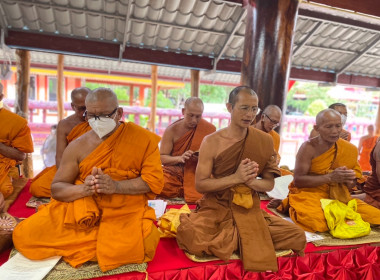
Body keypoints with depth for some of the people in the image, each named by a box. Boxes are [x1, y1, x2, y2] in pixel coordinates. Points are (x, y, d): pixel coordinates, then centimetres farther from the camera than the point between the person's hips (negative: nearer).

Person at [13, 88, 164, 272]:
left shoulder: (144, 139, -7)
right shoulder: (78, 146, -1)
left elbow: (155, 181, -11)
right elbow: (56, 188, 1)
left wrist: (115, 186, -25)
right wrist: (84, 188, -22)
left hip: (125, 212, -1)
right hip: (81, 210, 2)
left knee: (124, 249, -31)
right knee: (24, 235, -10)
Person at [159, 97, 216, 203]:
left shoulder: (208, 129, -2)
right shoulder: (172, 130, 0)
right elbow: (162, 158, 0)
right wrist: (179, 158, -20)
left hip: (196, 173, 0)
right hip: (173, 173, 0)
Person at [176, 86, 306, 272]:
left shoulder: (265, 141, -1)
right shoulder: (211, 142, -9)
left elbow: (269, 184, 4)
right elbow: (200, 185, -10)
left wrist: (251, 181, -19)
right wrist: (236, 177, -23)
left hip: (249, 209, 3)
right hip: (216, 207, -2)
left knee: (297, 237, -11)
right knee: (193, 238, -31)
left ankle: (231, 237, 3)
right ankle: (246, 240, -3)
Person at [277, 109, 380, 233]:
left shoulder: (350, 149, 5)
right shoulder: (309, 148, -10)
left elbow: (351, 183, 14)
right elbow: (298, 180, -15)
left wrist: (348, 181, -12)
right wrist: (330, 177, -22)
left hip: (339, 197, 6)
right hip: (309, 193, -5)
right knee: (318, 222, -33)